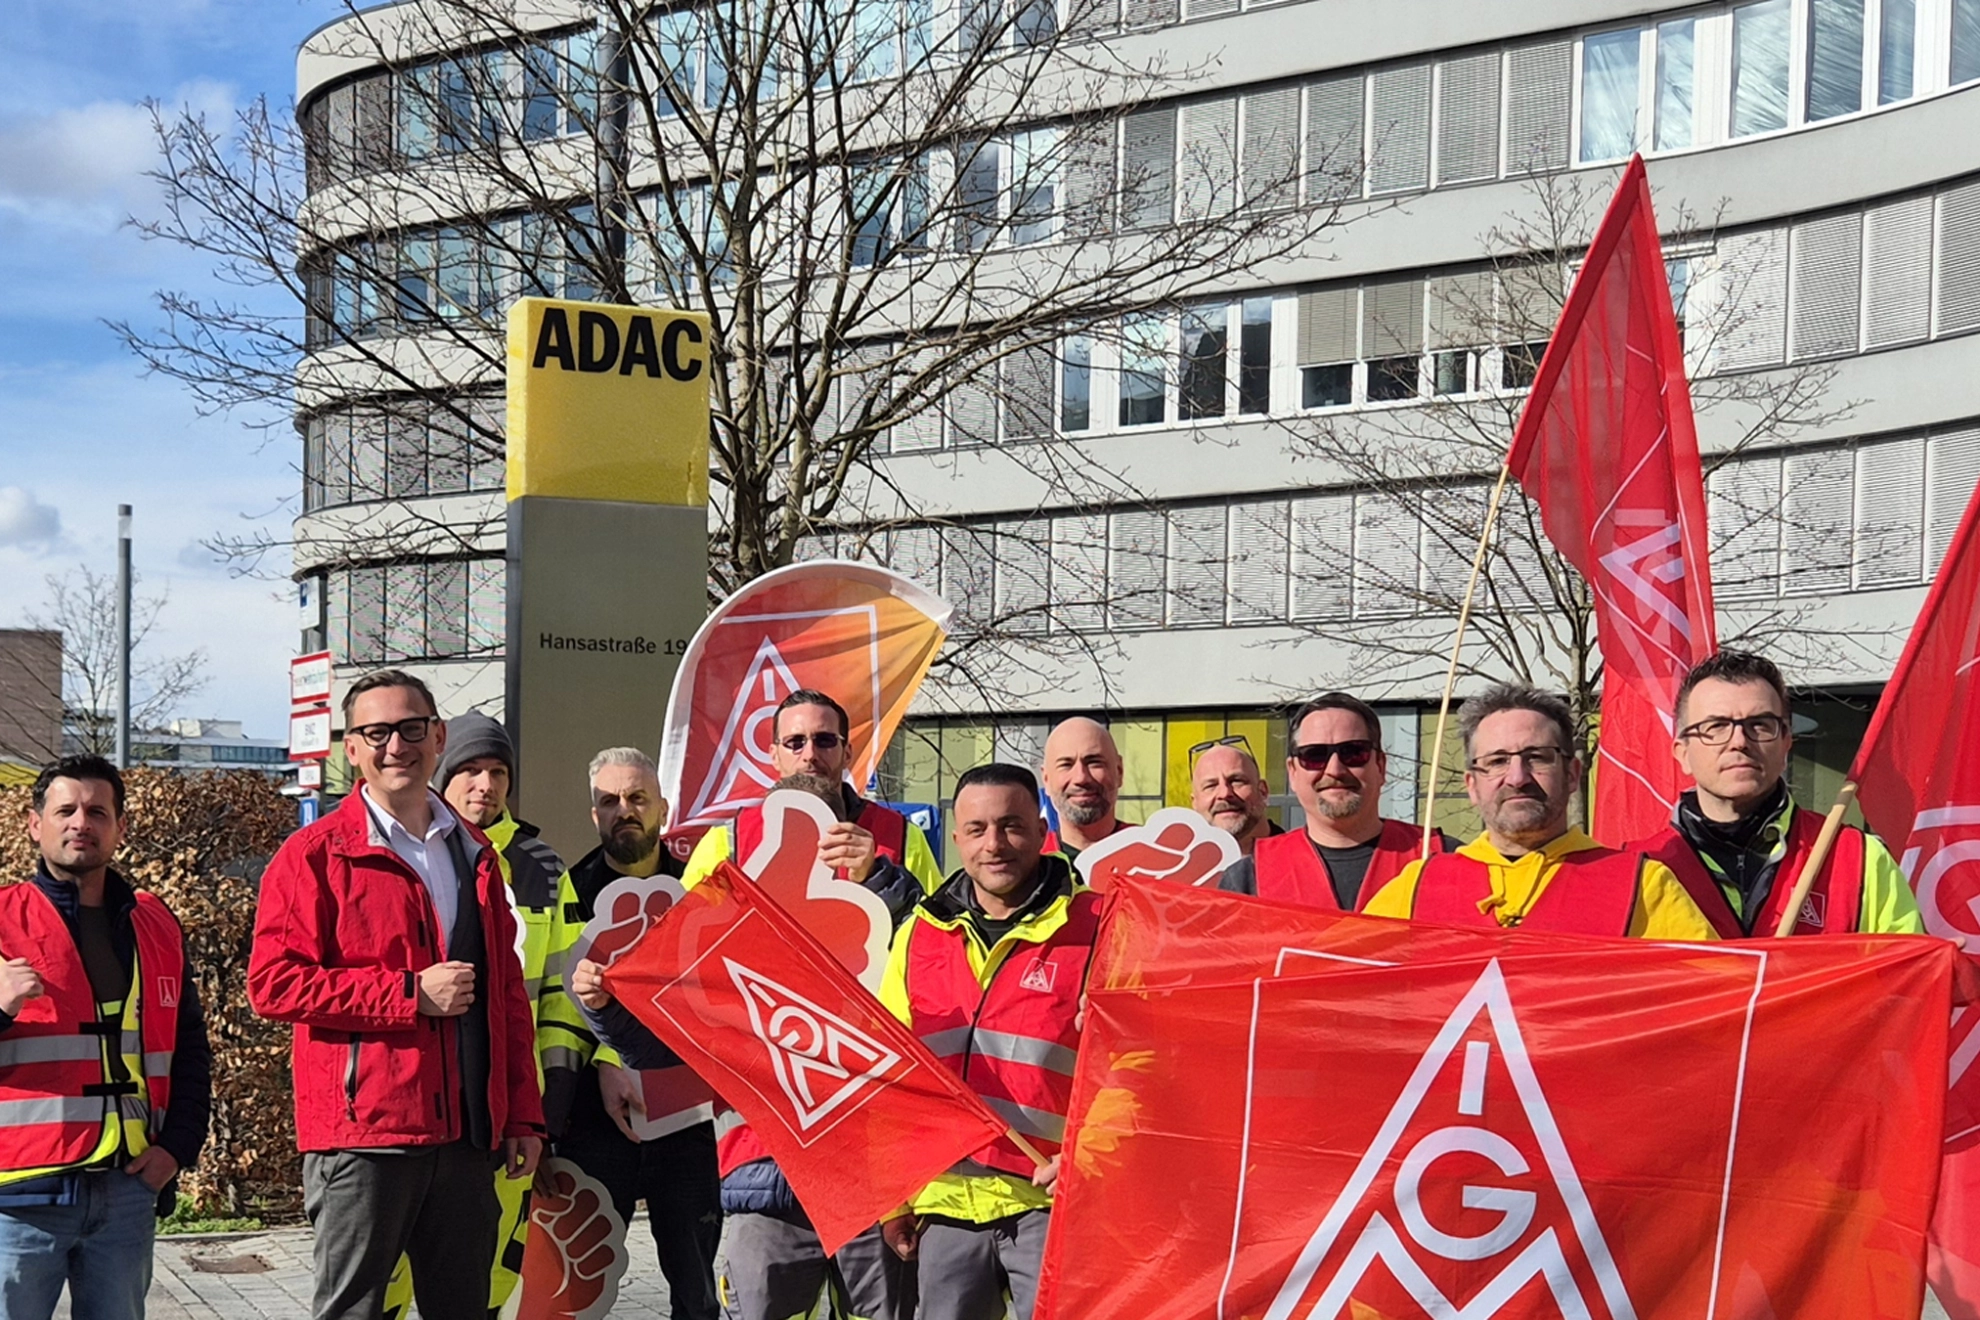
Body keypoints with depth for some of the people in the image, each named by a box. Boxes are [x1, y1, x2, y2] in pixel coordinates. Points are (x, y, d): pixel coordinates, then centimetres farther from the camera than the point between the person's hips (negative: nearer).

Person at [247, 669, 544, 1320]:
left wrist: (523, 1115, 14)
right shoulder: (316, 854, -1)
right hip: (361, 1132, -5)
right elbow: (273, 983, -11)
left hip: (466, 1134, 5)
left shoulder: (474, 853, 17)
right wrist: (410, 993, -14)